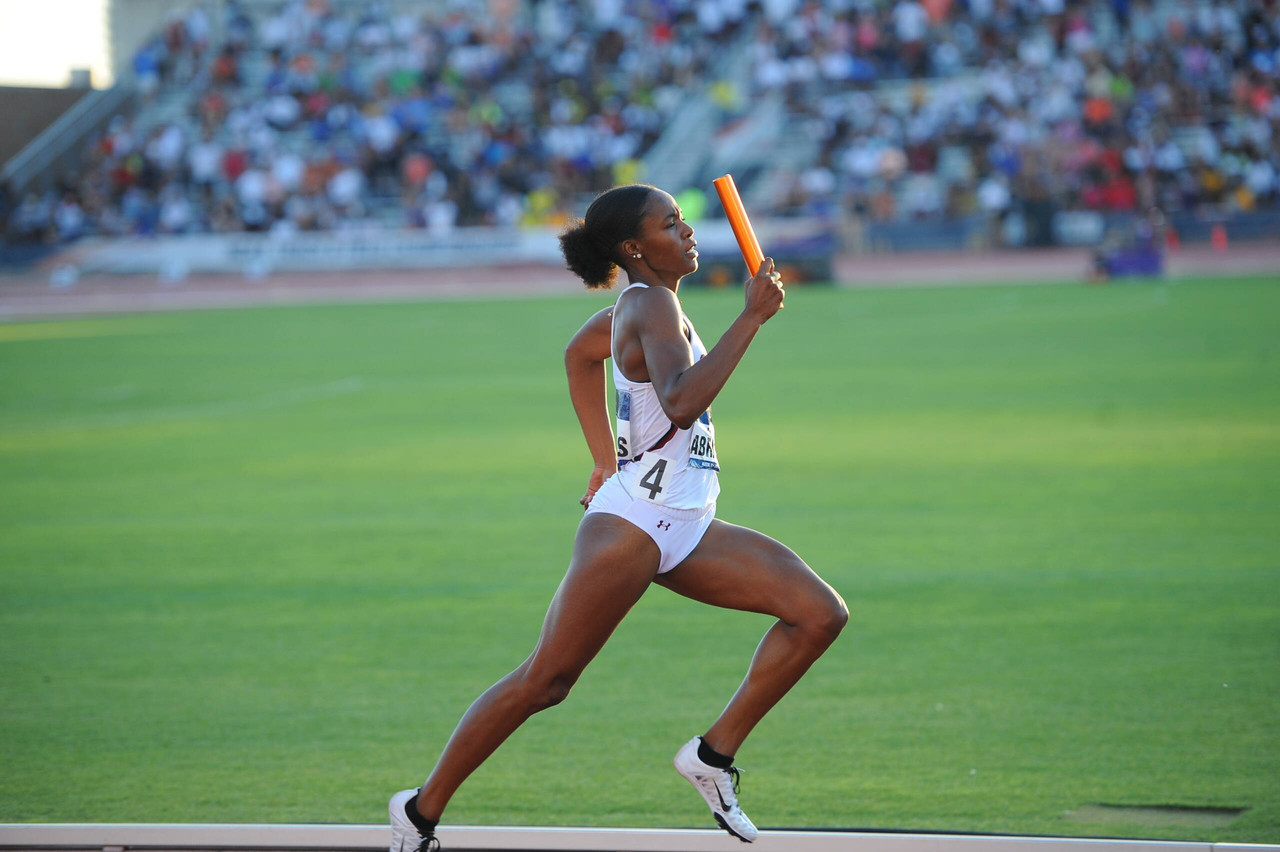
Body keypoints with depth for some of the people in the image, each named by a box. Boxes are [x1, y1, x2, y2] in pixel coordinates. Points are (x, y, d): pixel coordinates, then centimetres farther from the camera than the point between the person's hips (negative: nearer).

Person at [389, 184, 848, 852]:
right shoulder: (652, 306, -14)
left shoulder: (644, 304, 14)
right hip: (633, 521, -9)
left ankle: (714, 753, 0)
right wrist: (751, 318, -29)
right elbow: (681, 401, -33)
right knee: (543, 682, -5)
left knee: (820, 614, -4)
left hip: (685, 528, 9)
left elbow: (581, 351, 33)